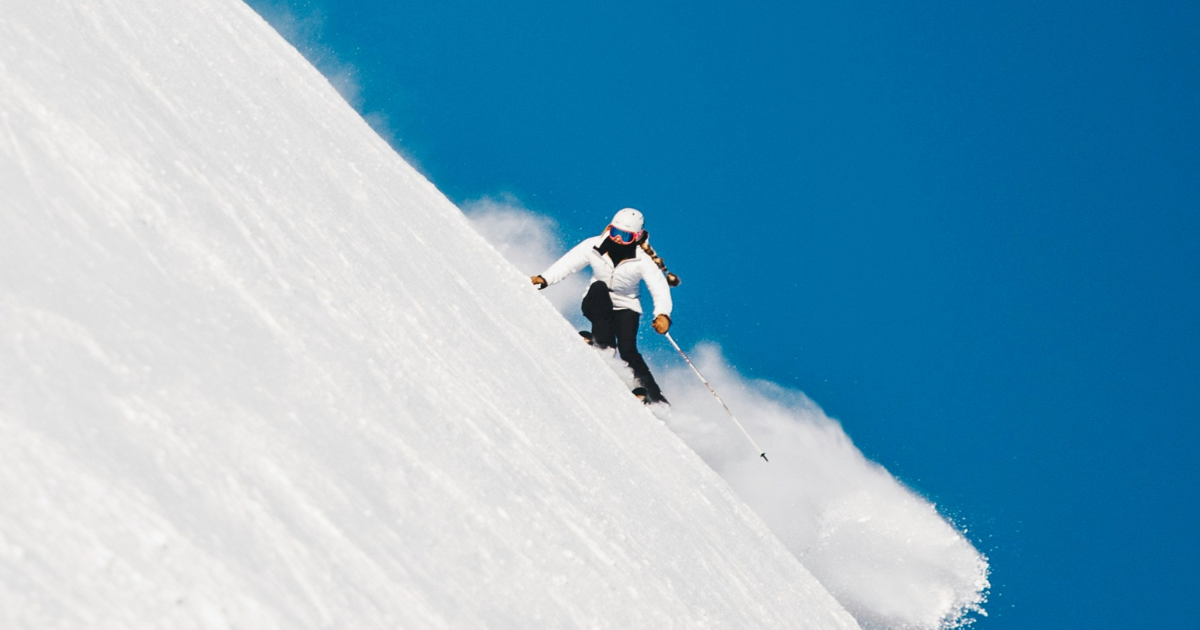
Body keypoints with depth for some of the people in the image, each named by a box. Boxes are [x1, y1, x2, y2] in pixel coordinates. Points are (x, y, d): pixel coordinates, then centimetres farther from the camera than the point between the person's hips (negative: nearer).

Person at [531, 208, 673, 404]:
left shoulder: (642, 260, -20)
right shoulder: (594, 247, -16)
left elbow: (660, 288, -26)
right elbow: (567, 263, -13)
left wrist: (663, 314, -44)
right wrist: (544, 279, -30)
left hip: (626, 308, -1)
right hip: (597, 305, 1)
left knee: (628, 351, -22)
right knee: (599, 287, -33)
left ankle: (653, 394, -13)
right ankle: (604, 346, -33)